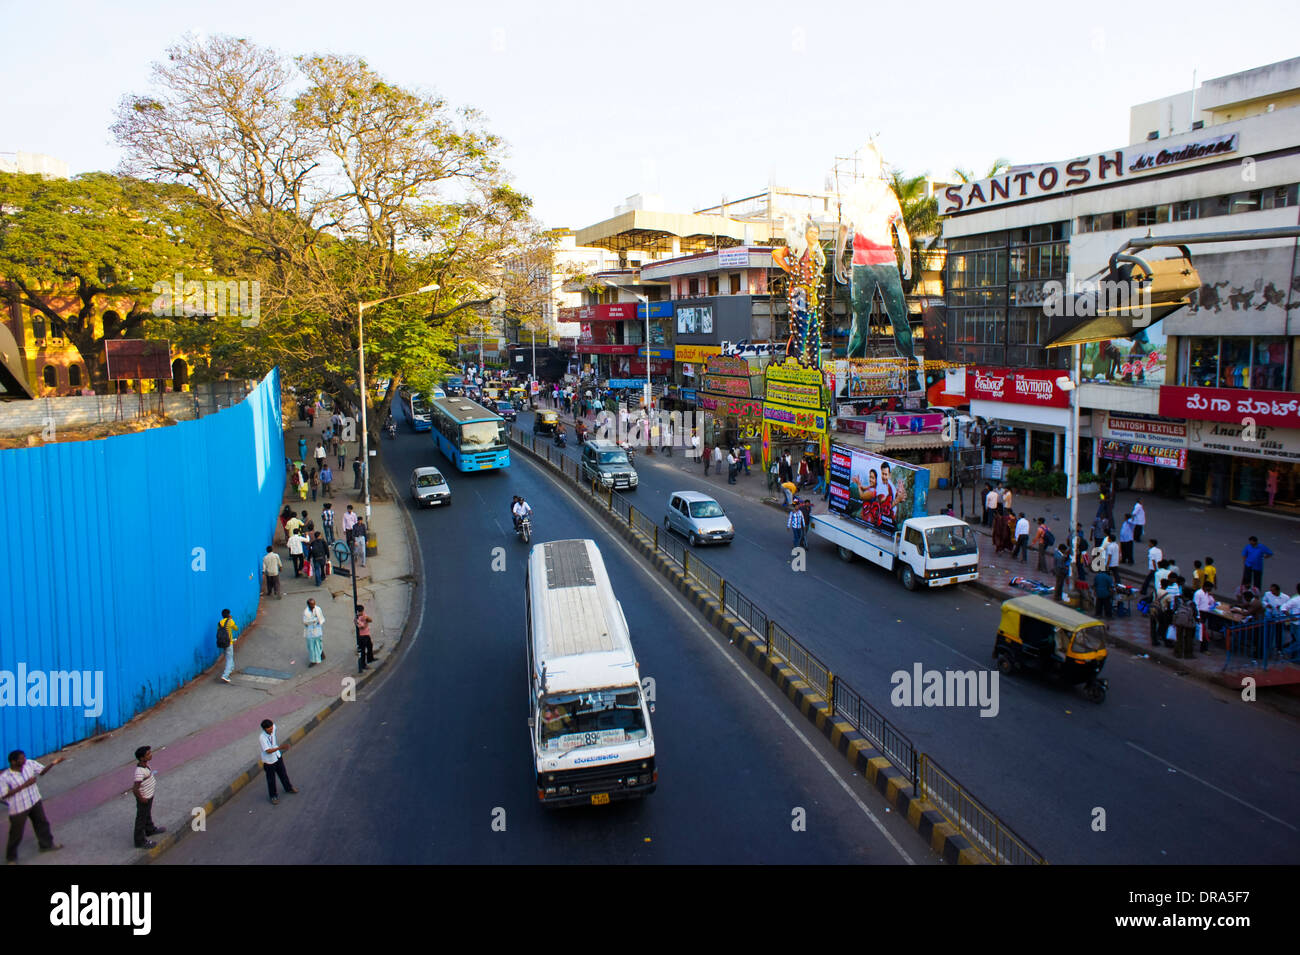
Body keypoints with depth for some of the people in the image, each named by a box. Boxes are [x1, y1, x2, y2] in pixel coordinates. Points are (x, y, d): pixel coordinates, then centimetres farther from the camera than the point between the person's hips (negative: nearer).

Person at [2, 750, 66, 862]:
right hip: (18, 808, -5)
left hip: (35, 802, 5)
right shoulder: (4, 778, -25)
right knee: (16, 834, 10)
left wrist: (52, 763, -17)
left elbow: (42, 771, 2)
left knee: (42, 823, 23)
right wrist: (24, 785, -29)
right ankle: (11, 857, 35)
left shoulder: (29, 764, -14)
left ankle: (46, 844, 47)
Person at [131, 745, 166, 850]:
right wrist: (142, 799, -21)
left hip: (149, 795, 9)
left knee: (148, 814, 31)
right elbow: (135, 789, -32)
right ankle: (140, 841, 29)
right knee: (141, 818, 11)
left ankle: (150, 829, 55)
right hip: (144, 798, -9)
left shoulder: (145, 764, -10)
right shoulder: (140, 771, -37)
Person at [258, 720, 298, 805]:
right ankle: (273, 796, 33)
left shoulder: (273, 729, -15)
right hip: (269, 761, -6)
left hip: (278, 757, 6)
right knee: (271, 780, 12)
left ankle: (288, 788, 48)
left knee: (283, 774, 24)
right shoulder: (262, 738, -32)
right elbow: (268, 751, -36)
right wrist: (279, 748, -50)